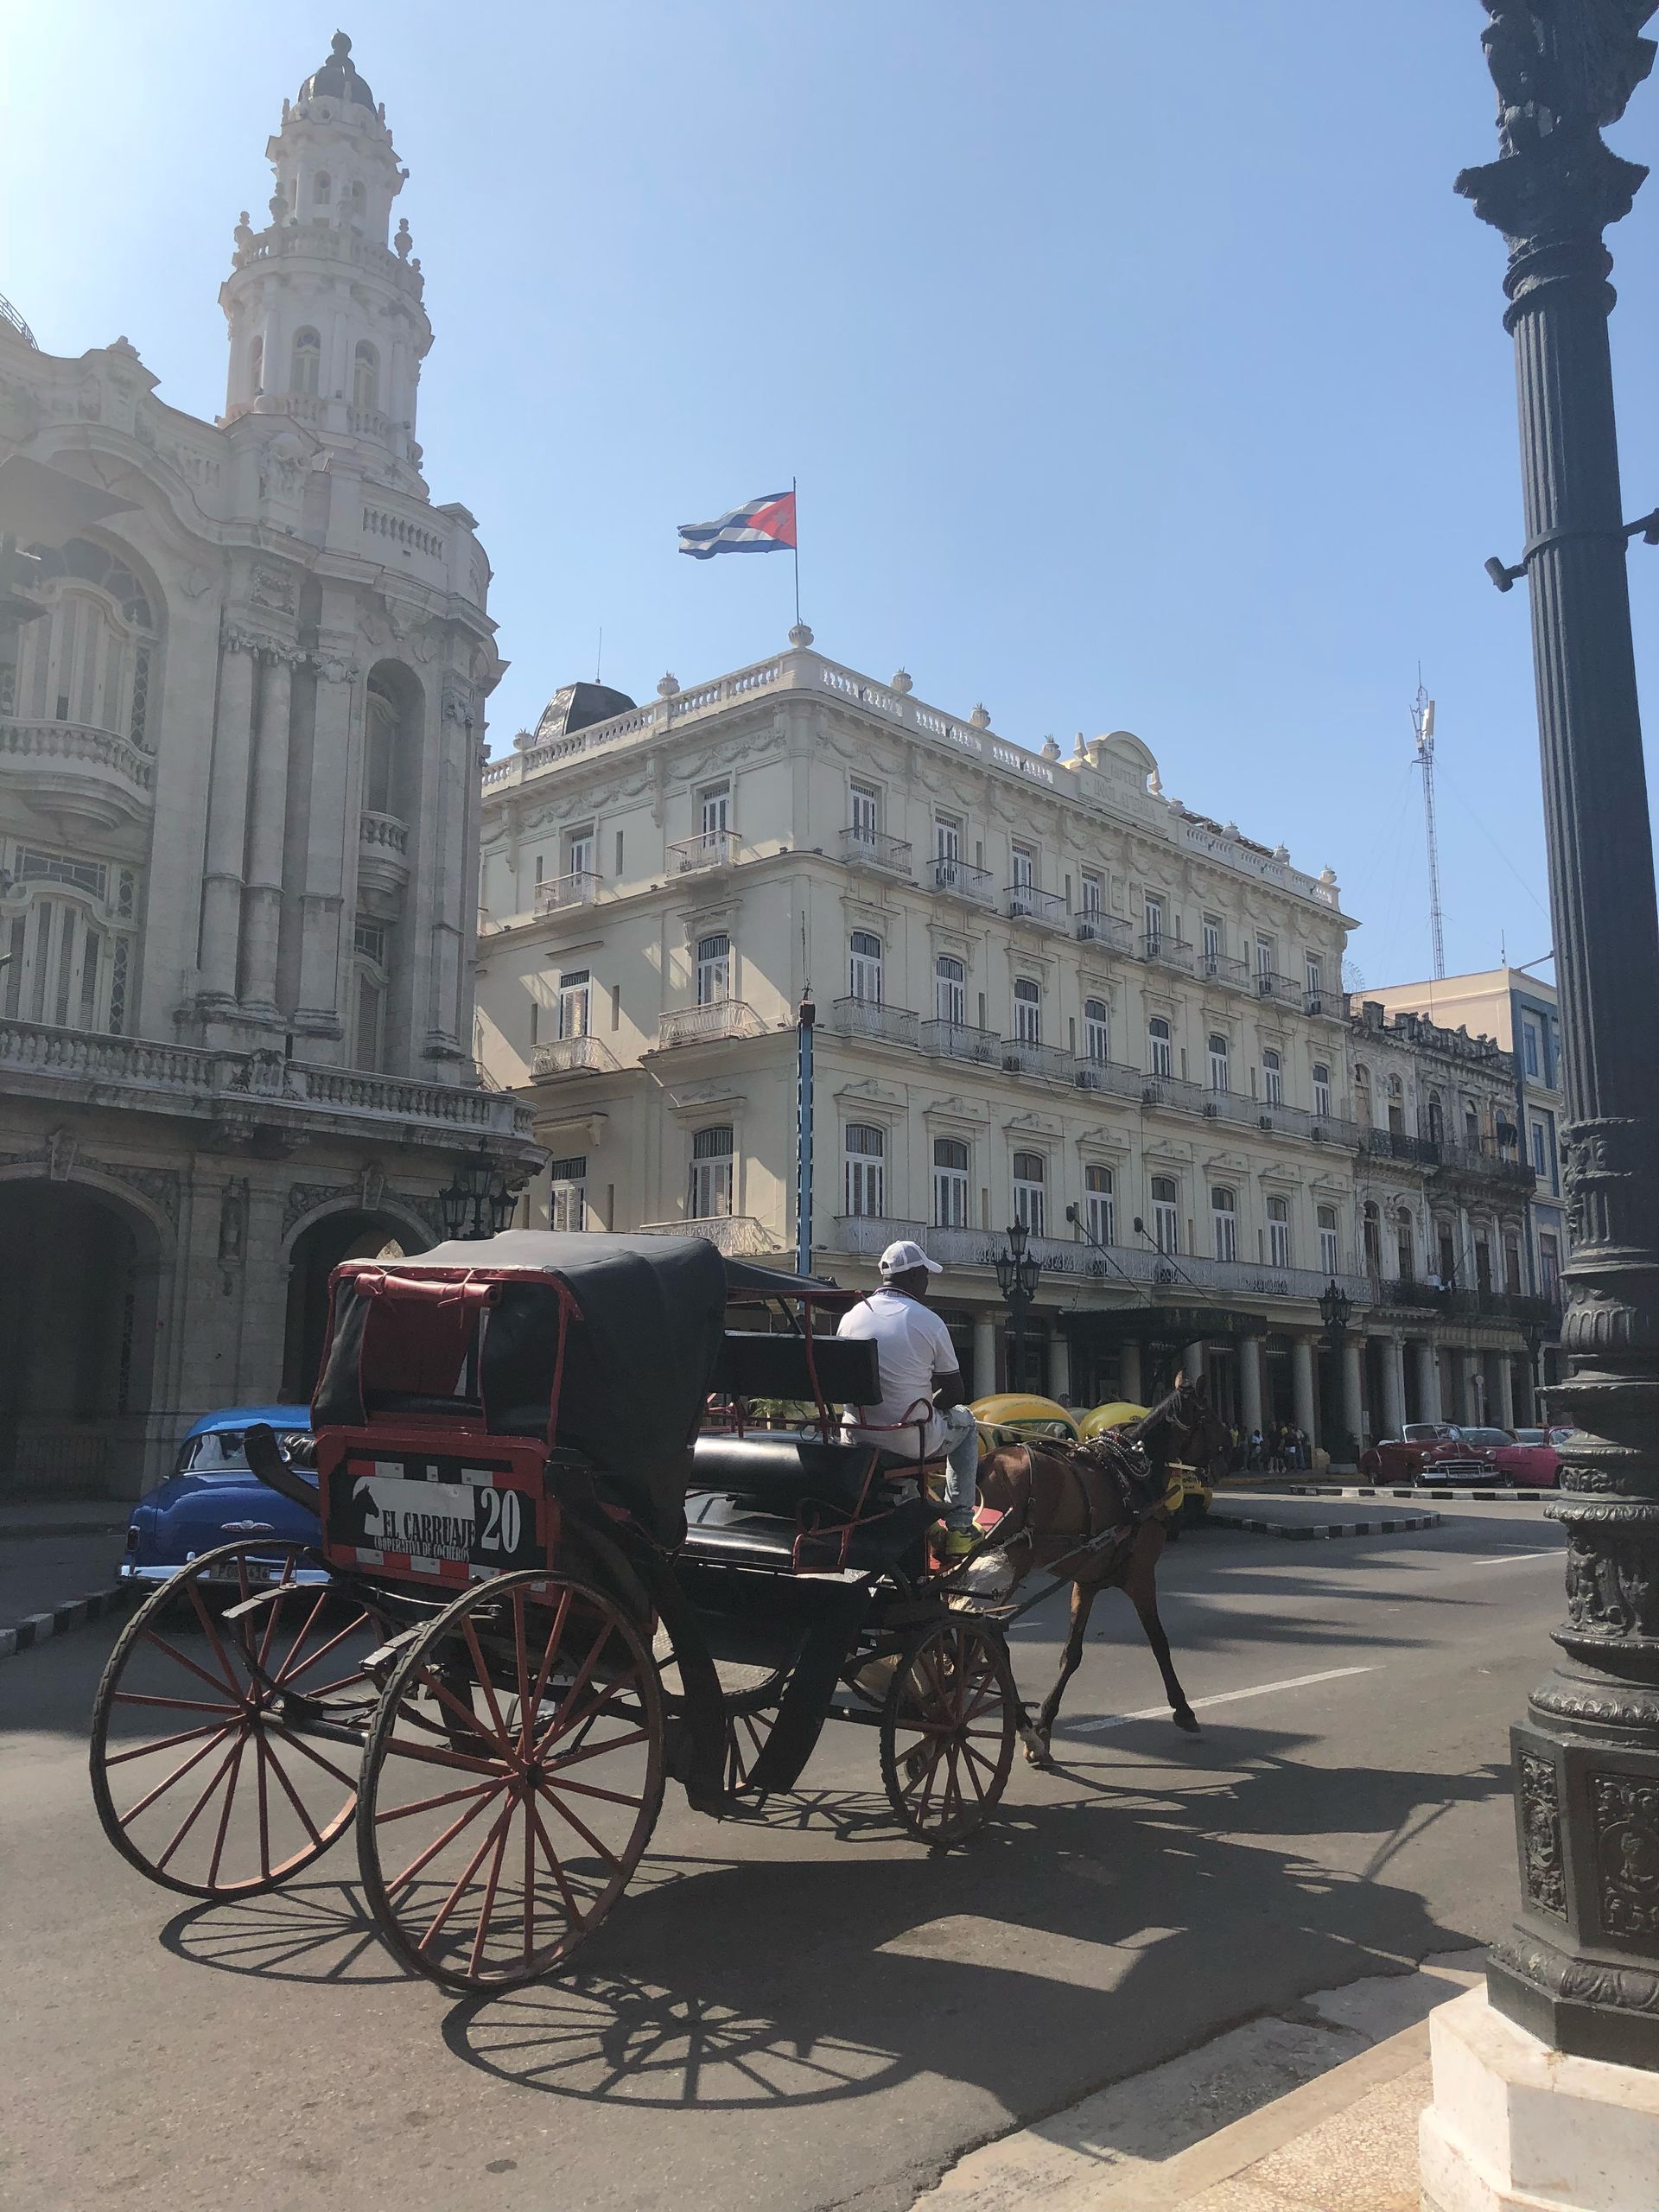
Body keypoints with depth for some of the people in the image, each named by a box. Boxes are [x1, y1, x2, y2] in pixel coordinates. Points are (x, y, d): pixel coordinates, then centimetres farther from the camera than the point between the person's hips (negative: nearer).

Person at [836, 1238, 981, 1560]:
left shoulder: (851, 1317, 2)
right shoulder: (929, 1322, -8)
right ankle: (959, 1528, 22)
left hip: (859, 1439, 4)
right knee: (965, 1421, 27)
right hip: (913, 1440, -3)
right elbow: (954, 1393, -2)